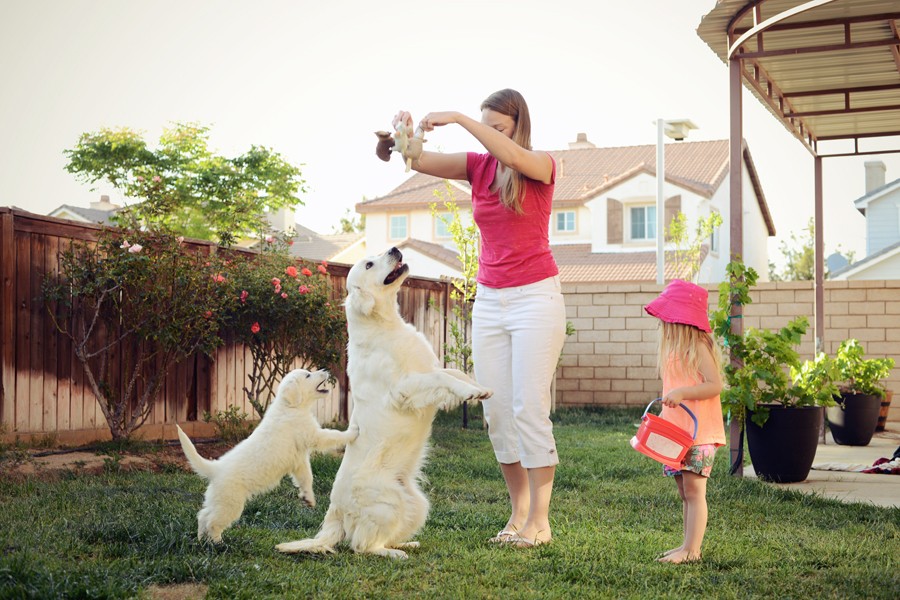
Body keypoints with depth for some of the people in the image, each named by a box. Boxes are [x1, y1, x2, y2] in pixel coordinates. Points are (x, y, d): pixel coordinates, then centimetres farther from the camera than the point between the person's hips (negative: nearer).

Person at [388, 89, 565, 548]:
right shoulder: (478, 166, 9)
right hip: (489, 300, 5)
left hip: (535, 298, -5)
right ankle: (518, 509, 11)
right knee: (496, 411, 2)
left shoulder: (542, 167, -4)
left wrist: (458, 119, -27)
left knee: (530, 408, -8)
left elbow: (514, 157, -27)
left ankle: (540, 519, -1)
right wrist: (406, 134, -22)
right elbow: (419, 162, -1)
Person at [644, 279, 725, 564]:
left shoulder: (698, 348, -11)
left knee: (694, 491, -7)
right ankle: (688, 545, 18)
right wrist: (663, 417, 17)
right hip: (677, 432, 9)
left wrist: (681, 393, -27)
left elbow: (715, 385, -19)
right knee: (685, 493, 12)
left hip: (698, 433, -9)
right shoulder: (674, 350, 16)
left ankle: (692, 550, -6)